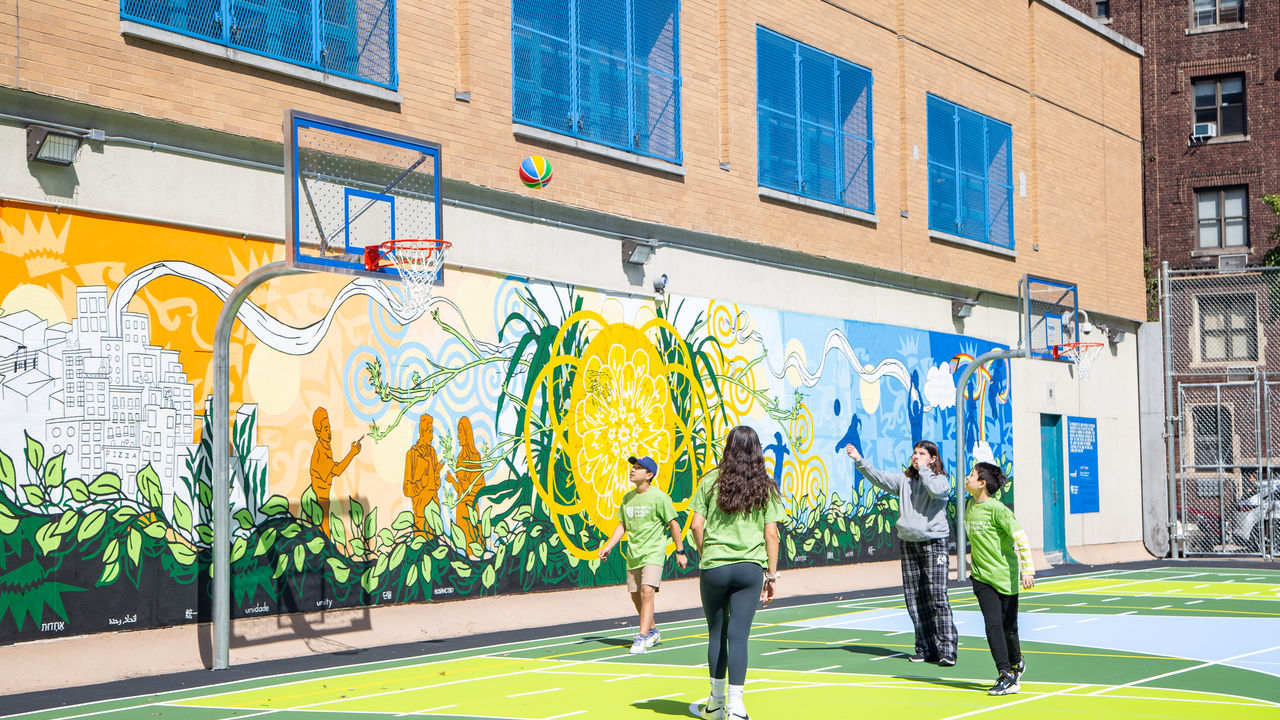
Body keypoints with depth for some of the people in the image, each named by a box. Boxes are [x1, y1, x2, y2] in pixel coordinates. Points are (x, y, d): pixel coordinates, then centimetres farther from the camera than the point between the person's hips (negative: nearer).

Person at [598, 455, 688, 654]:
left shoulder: (659, 497, -9)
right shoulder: (627, 498, 9)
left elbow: (673, 524, -3)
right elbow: (622, 525, 17)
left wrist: (680, 552, -2)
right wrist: (608, 546, 7)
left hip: (653, 553, -6)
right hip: (633, 554, 7)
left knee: (646, 592, -19)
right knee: (635, 595, 10)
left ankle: (642, 638, -20)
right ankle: (653, 631, 30)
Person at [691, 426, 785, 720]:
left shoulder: (711, 480, 1)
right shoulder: (765, 487, 3)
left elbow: (696, 526, -2)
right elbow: (771, 534, 0)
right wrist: (772, 575, 6)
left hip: (713, 566, 0)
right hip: (750, 567, 0)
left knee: (716, 633, 13)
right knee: (739, 635, -1)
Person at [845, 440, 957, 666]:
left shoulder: (941, 479, 0)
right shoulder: (904, 479, 13)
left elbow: (936, 490, -21)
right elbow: (879, 478, 3)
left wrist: (923, 469, -9)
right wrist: (859, 460, -8)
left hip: (933, 542, -5)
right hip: (908, 542, 5)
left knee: (937, 597, -11)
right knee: (914, 599, 5)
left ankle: (947, 650, -9)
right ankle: (925, 649, 12)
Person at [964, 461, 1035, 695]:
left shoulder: (997, 509, -16)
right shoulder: (970, 506, 7)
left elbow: (1021, 539, -16)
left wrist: (1027, 570, -18)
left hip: (1005, 577, -5)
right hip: (982, 578, 5)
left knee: (1008, 626, 5)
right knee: (993, 624, -9)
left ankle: (1016, 662, 34)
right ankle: (1006, 676, -9)